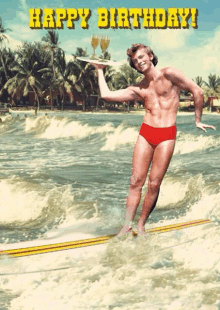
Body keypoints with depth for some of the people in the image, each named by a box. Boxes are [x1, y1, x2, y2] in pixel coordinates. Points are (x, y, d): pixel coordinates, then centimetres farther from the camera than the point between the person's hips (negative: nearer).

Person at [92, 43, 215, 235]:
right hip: (145, 133, 4)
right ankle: (127, 225, 0)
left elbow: (197, 92, 2)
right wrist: (100, 70, 22)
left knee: (154, 184, -4)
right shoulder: (137, 89, 13)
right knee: (136, 181, -3)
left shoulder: (168, 74, 0)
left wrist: (197, 121, 5)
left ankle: (141, 225, 8)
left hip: (167, 135, -4)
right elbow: (106, 94, 10)